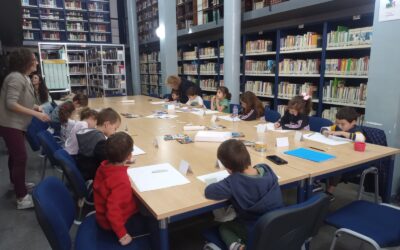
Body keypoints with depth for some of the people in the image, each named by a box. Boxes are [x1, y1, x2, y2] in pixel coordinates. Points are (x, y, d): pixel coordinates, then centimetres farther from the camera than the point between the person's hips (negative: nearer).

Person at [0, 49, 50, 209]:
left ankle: (15, 182, 43)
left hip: (17, 124, 10)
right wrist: (36, 114, -26)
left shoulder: (25, 78, 10)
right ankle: (22, 198, -6)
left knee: (15, 155, 23)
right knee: (21, 158, -11)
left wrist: (34, 107, 2)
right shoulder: (16, 78, -20)